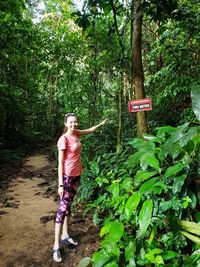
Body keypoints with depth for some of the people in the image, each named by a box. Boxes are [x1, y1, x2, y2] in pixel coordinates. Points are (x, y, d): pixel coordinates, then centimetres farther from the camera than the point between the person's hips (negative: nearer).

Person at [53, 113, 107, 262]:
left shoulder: (76, 133, 3)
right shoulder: (63, 139, -18)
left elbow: (90, 130, 25)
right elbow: (60, 163, -17)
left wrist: (101, 124, 25)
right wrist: (60, 184, -18)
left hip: (77, 174, 8)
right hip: (67, 176, -8)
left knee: (69, 205, 16)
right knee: (63, 207, -4)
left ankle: (65, 235, 29)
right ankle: (56, 246, 5)